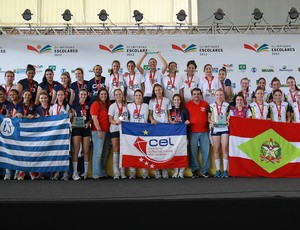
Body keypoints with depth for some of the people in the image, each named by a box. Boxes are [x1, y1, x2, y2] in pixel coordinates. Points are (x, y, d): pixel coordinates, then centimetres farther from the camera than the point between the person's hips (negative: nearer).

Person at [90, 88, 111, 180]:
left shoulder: (108, 104, 18)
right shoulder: (96, 104, -4)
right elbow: (94, 118, -11)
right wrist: (99, 130, -16)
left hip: (107, 131, 8)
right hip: (98, 131, -8)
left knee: (105, 152, 9)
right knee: (98, 152, -8)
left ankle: (103, 172, 16)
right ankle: (96, 174, -4)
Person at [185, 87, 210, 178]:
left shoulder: (206, 104, 9)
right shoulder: (187, 105, 6)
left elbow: (208, 117, 15)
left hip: (204, 132, 1)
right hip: (192, 132, -1)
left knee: (206, 151, 2)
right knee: (193, 152, 0)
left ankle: (205, 171, 11)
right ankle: (195, 170, 10)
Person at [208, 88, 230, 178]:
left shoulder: (227, 105, 6)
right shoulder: (211, 106, 7)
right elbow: (208, 117, 9)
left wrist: (228, 121, -10)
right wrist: (211, 122, -10)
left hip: (225, 128, -1)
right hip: (215, 128, 1)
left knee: (225, 148, -7)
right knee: (216, 149, 4)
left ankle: (225, 170, -1)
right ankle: (218, 170, 12)